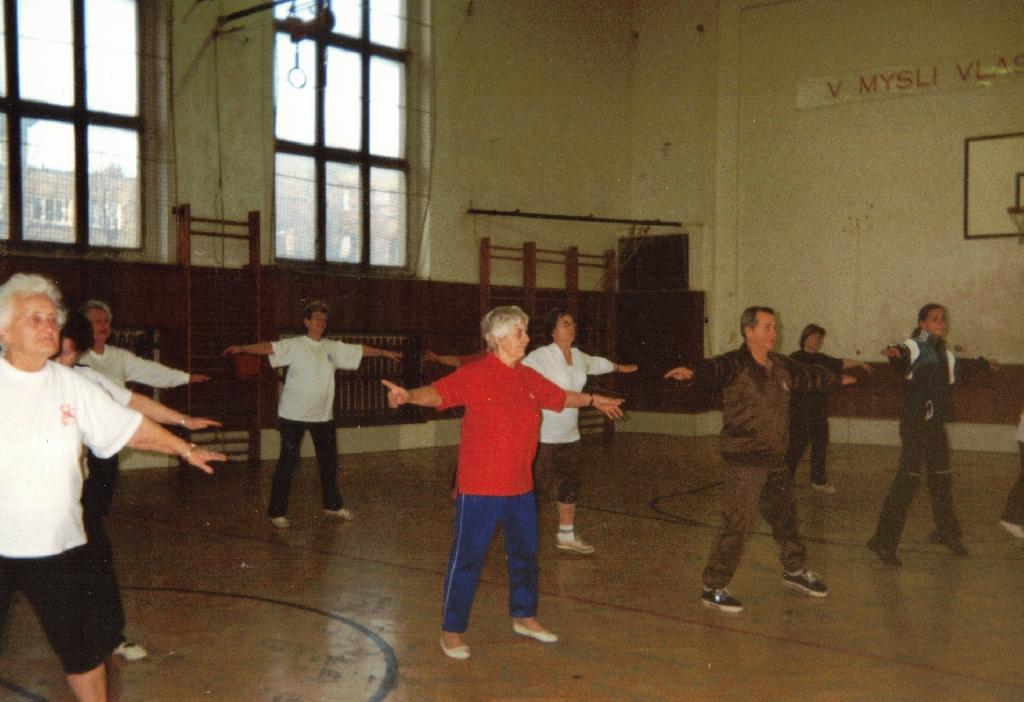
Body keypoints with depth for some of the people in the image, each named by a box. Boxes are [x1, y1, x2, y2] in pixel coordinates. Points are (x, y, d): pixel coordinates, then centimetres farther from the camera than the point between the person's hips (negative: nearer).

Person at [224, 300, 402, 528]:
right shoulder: (294, 346, -10)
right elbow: (269, 347, -24)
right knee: (288, 462, -1)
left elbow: (360, 350, 16)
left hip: (323, 415, 6)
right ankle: (277, 511, 9)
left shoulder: (333, 348, 6)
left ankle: (332, 505, 33)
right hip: (294, 415, -5)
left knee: (329, 461, 16)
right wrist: (241, 349, -38)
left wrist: (384, 352, 21)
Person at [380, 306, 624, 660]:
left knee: (525, 552, 19)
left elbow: (559, 396, 26)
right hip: (479, 487, -7)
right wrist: (408, 395, -48)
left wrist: (593, 400, 38)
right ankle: (451, 630, 16)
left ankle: (524, 617, 39)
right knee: (468, 557, 1)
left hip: (520, 486, 7)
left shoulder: (528, 378, 8)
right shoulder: (475, 374, -13)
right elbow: (439, 392, -28)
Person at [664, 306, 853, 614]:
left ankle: (794, 570, 46)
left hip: (774, 458, 8)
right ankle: (713, 588, 3)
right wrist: (691, 371, -59)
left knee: (784, 514, 23)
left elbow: (809, 375, 29)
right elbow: (712, 370, -36)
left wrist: (838, 379, 47)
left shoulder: (781, 365, 10)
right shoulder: (735, 365, -14)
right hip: (744, 459, -8)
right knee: (736, 524, -8)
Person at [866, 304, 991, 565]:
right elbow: (904, 354, -33)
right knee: (908, 478, -15)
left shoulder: (944, 353, 17)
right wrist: (895, 352, -56)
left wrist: (984, 364, 56)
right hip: (915, 423, -8)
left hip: (936, 424, 8)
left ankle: (947, 532, 37)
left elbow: (962, 367, 40)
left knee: (942, 477, 18)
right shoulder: (916, 347, -8)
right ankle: (884, 540, -14)